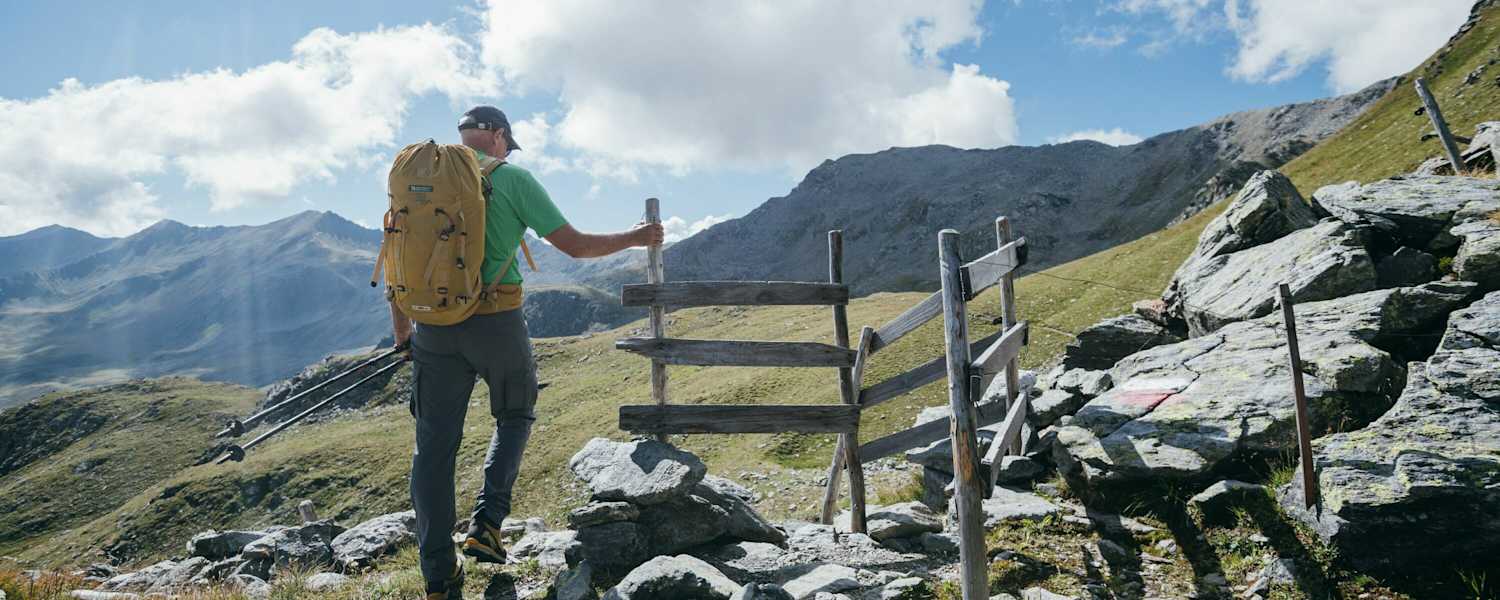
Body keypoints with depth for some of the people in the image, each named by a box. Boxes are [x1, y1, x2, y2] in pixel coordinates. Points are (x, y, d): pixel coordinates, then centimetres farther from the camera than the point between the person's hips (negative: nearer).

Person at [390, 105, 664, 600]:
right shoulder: (512, 179, -2)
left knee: (434, 445, 6)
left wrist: (402, 334, 18)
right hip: (496, 323, -3)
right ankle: (487, 523, 6)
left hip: (434, 327, 3)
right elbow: (574, 245, -2)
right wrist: (635, 238, 12)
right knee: (515, 416, 22)